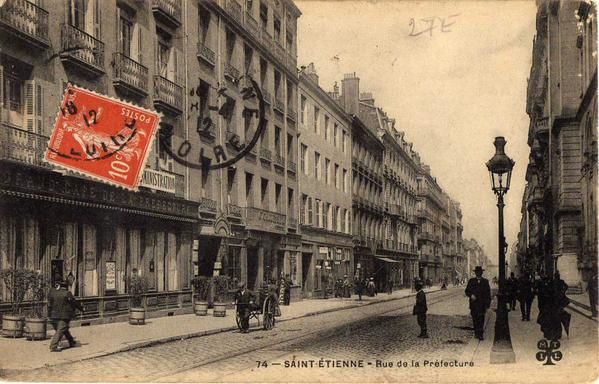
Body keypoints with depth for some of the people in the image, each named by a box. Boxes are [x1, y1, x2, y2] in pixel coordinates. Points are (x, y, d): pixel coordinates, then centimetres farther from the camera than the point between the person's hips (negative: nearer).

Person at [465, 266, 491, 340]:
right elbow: (467, 291, 9)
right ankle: (476, 333, 16)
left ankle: (480, 335, -12)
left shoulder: (485, 281, 8)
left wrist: (488, 304, 2)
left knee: (481, 319, -10)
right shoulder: (471, 281, 10)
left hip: (482, 304, -2)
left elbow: (488, 293, 9)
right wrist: (471, 295, -12)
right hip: (473, 303, 2)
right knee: (475, 319, 5)